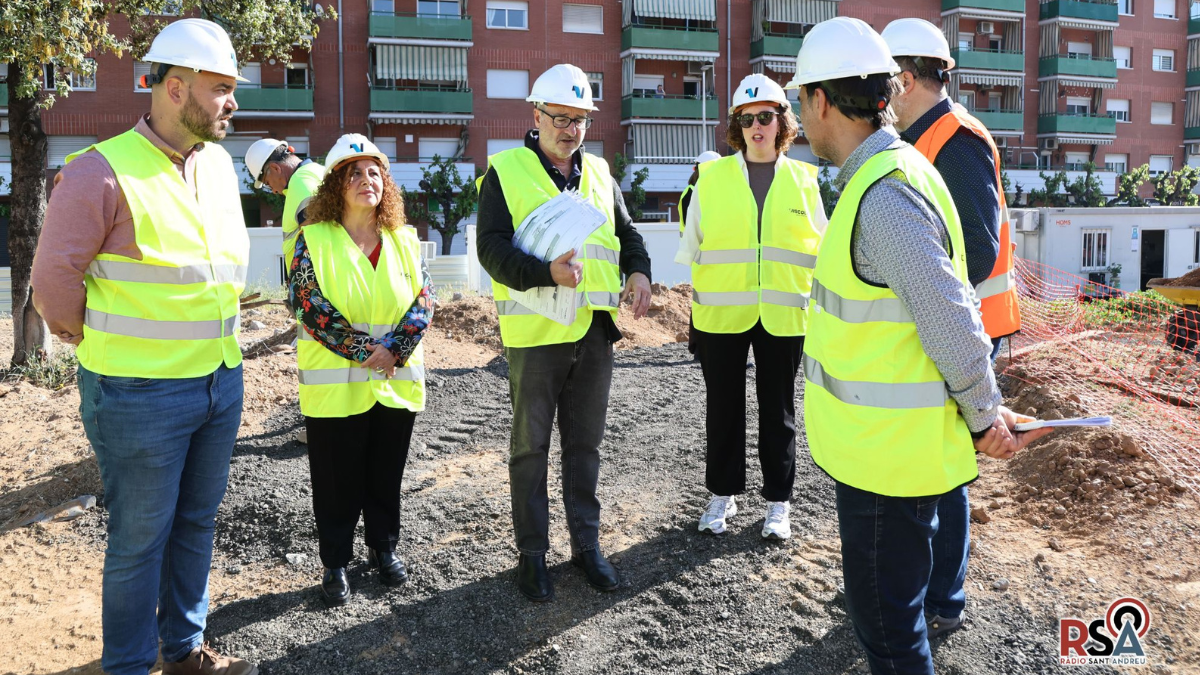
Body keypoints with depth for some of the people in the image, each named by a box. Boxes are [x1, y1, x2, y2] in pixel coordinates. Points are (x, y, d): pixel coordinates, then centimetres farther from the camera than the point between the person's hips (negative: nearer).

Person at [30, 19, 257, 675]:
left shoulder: (219, 164, 8)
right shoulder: (104, 172, -15)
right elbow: (54, 277, -10)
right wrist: (107, 349, 1)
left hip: (220, 383, 7)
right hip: (140, 395, -7)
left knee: (196, 521, 18)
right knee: (140, 536, 7)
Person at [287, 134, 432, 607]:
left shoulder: (404, 240, 6)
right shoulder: (314, 239, -5)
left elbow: (423, 301, 1)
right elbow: (305, 302, -12)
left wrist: (394, 351, -14)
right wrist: (361, 350, -17)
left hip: (397, 383, 3)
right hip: (335, 386, -3)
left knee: (386, 475, 15)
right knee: (337, 481, 7)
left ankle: (384, 548, 35)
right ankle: (336, 564, 23)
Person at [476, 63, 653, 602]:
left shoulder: (599, 173, 15)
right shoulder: (506, 170, -1)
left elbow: (626, 233, 23)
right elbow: (492, 247, -11)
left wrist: (639, 270, 2)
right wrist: (546, 272, -26)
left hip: (595, 331, 5)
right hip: (535, 332, -4)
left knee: (586, 442, 13)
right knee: (531, 446, 6)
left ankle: (586, 543, 26)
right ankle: (532, 553, 19)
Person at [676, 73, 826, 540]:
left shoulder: (803, 180, 6)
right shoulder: (712, 177, 4)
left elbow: (821, 251, 10)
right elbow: (691, 246, 7)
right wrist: (692, 303, 4)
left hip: (783, 317, 0)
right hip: (720, 314, 0)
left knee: (778, 410, 8)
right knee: (724, 406, 9)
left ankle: (778, 502, 20)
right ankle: (722, 495, 24)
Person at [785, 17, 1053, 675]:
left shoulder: (885, 197, -25)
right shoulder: (887, 174, 9)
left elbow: (953, 325, -24)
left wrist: (984, 419, -9)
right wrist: (987, 411, 17)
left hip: (888, 453, -10)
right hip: (879, 445, 10)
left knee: (884, 618, 5)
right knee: (883, 599, 26)